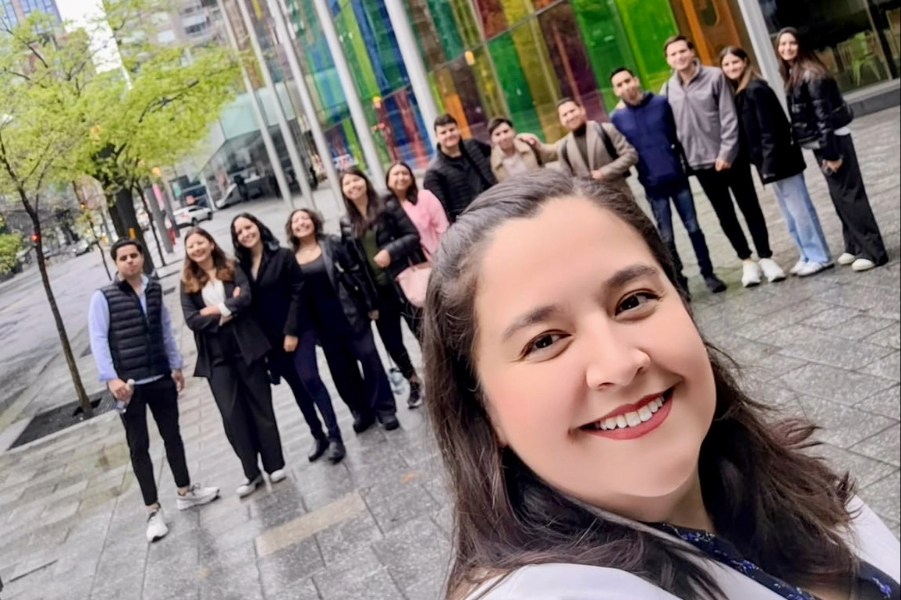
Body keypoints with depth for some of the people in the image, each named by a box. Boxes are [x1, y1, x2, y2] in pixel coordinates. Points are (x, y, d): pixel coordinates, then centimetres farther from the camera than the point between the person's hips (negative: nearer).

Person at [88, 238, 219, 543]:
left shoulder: (155, 290, 5)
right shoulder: (103, 297, -8)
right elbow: (98, 340, -12)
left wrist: (176, 366, 14)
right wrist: (111, 379, -21)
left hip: (161, 378, 4)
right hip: (128, 384, -4)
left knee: (172, 435, 17)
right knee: (139, 447, 6)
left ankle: (185, 492, 35)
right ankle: (153, 510, 16)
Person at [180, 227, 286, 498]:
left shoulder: (232, 270, 5)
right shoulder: (188, 283, 7)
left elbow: (246, 298, -12)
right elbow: (192, 320, -5)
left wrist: (217, 309, -14)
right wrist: (227, 313, -10)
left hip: (246, 347, -1)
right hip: (216, 356, 1)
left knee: (261, 406, 5)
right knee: (232, 415, 1)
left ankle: (275, 465, 17)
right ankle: (252, 473, 12)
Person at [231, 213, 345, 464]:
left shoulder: (283, 256, -5)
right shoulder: (241, 267, 4)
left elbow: (297, 293, -9)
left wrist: (291, 331, -15)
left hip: (295, 332, -4)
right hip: (267, 339, 4)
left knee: (310, 380, -10)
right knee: (297, 388, 11)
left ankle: (335, 436, -3)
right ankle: (318, 437, 21)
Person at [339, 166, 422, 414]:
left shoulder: (387, 206, -5)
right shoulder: (346, 223, 7)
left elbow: (413, 235, -8)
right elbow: (349, 258, 8)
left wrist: (390, 251, -21)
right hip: (377, 292, 4)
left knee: (423, 331, 4)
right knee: (391, 342, 11)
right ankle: (414, 382, 33)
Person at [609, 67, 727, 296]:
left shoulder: (661, 102, -1)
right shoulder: (617, 118, -4)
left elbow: (678, 132, 5)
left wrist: (683, 159, -2)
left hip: (677, 176, 1)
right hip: (653, 185, -1)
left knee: (693, 228, 7)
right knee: (667, 237, 5)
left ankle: (708, 274, 20)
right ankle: (679, 281, 18)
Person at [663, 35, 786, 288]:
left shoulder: (715, 77, -6)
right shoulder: (668, 89, 1)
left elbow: (729, 118, -9)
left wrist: (726, 152, -15)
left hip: (729, 157, -2)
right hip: (700, 163, 2)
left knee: (750, 208, 5)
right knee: (725, 215, 10)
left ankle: (766, 257, 16)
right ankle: (747, 261, 22)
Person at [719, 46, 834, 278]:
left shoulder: (756, 89, -15)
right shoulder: (739, 92, 12)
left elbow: (769, 129, -20)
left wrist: (769, 163, -23)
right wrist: (765, 163, 13)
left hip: (779, 159, -10)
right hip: (772, 161, 10)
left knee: (799, 209, -2)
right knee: (790, 214, 14)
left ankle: (819, 257, 6)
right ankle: (807, 256, 23)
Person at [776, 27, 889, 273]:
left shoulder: (811, 74, -16)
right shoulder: (792, 74, 12)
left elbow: (824, 115, -21)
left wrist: (831, 152, -23)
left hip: (833, 140, -9)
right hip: (821, 143, 9)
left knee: (849, 193, -6)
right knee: (838, 195, 14)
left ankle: (872, 250, -1)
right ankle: (855, 245, 25)